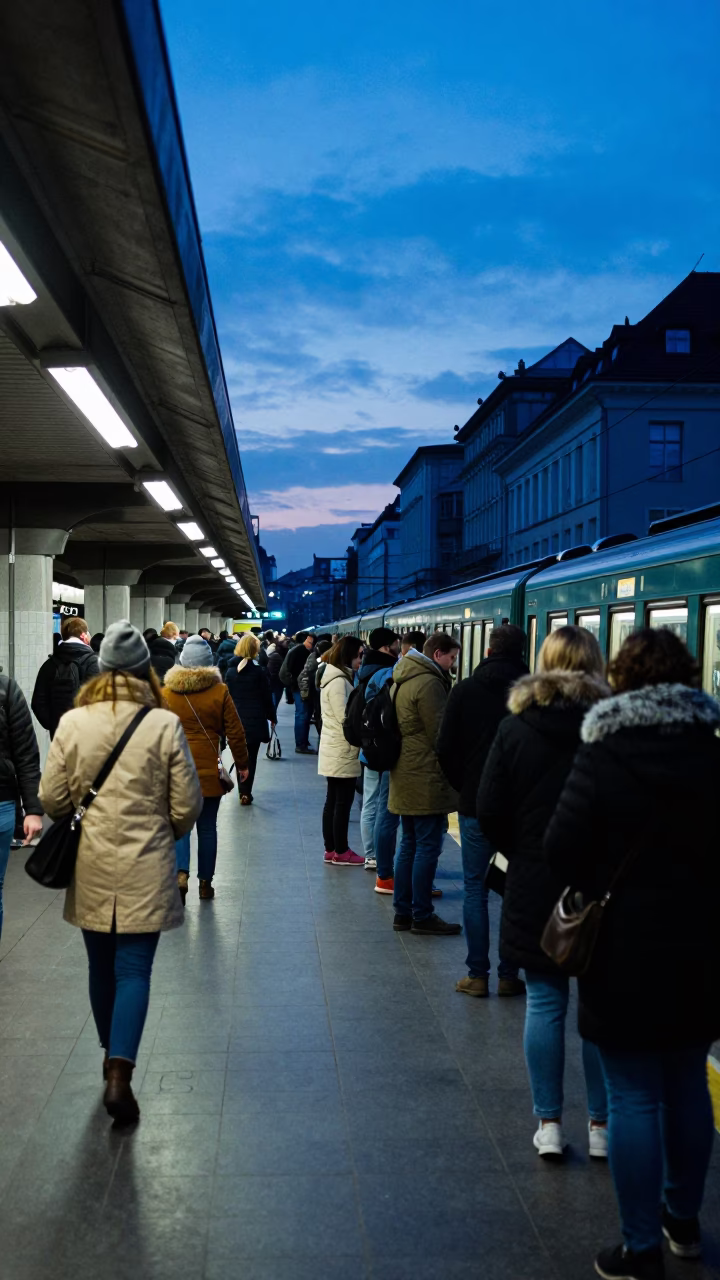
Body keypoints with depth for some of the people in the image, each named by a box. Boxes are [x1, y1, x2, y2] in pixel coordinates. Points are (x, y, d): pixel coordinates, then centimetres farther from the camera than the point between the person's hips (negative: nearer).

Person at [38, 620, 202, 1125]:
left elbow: (52, 799, -1)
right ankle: (120, 1076, -7)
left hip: (90, 868, 3)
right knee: (134, 970, 4)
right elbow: (187, 806, -7)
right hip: (145, 869, -3)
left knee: (102, 966, 18)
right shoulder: (165, 725, -11)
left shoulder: (72, 723, -6)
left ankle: (113, 1059, 35)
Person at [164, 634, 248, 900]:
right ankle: (205, 882, 18)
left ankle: (181, 872, -13)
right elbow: (235, 733, -2)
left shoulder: (166, 693, -3)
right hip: (209, 771, 0)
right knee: (207, 826, 11)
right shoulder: (220, 692, -5)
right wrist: (242, 764, 9)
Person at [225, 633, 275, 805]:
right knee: (250, 757, 3)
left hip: (236, 719, 3)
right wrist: (271, 716, 9)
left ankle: (242, 790, 20)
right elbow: (266, 697, -4)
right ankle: (246, 792, -2)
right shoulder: (258, 671, -8)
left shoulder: (230, 671, 2)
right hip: (255, 720, -3)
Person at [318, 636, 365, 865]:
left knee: (333, 800, 13)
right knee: (343, 802, -2)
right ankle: (340, 852, 5)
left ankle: (331, 849, 19)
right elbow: (345, 717, -20)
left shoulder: (339, 678, 14)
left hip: (335, 751, 10)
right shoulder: (339, 681, -18)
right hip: (343, 751, -10)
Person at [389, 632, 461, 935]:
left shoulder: (403, 679, 14)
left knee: (409, 844, 15)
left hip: (406, 775, 10)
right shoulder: (429, 683, -17)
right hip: (427, 779, -10)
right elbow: (440, 734, -16)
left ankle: (402, 911, 21)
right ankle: (422, 915, 5)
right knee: (428, 847, -2)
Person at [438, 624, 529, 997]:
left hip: (475, 805, 0)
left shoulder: (464, 691, -5)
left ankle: (477, 975, 11)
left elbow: (445, 750, -3)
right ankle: (509, 975, 14)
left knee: (475, 889, 9)